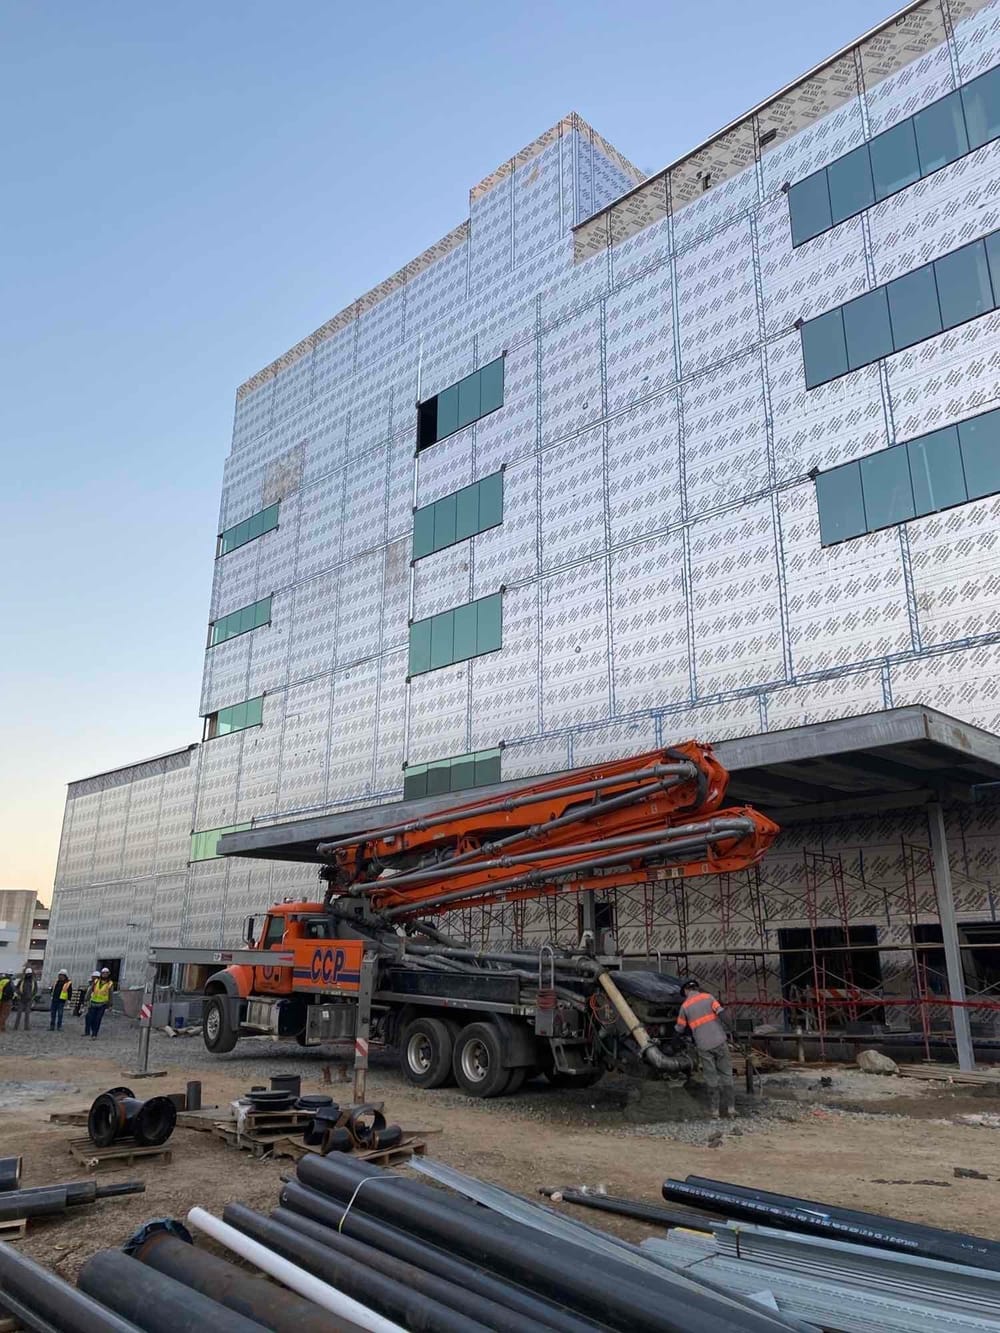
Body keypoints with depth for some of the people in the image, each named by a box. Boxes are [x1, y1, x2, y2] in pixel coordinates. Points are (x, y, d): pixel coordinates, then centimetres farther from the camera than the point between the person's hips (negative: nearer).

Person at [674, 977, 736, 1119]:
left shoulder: (685, 1006, 5)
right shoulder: (708, 997, 5)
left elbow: (679, 1029, 13)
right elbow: (722, 1014, -6)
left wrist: (678, 1033, 35)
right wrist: (727, 1033, 1)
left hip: (704, 1046, 0)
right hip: (719, 1041, 1)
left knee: (711, 1078, 9)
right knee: (726, 1074, 10)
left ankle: (714, 1110, 10)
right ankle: (731, 1107, 12)